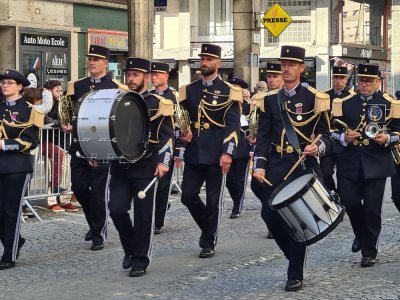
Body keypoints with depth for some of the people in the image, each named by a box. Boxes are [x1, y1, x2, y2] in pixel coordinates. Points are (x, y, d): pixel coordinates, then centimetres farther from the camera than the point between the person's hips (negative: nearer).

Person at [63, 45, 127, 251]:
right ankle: (94, 223, 27)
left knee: (98, 191, -2)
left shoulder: (115, 88, -2)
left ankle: (99, 234, 10)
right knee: (79, 187, 4)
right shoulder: (77, 86, 12)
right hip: (79, 146, 4)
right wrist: (66, 125, -4)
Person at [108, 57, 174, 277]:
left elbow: (167, 136, -6)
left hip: (145, 168, -4)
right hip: (120, 167, 4)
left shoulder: (158, 104, -2)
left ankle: (140, 261, 10)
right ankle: (130, 249, 18)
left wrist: (163, 162, -18)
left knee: (143, 216, 0)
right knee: (116, 209, -5)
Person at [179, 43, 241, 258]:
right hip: (193, 154, 4)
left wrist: (227, 152, -16)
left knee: (213, 200, 1)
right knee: (188, 196, 1)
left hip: (216, 155, -4)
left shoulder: (228, 92, -2)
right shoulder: (188, 90, 11)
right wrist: (183, 133, -6)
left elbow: (233, 126, -7)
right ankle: (208, 227, 26)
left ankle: (209, 243, 13)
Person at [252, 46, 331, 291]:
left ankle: (296, 274, 7)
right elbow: (263, 135, 6)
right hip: (276, 165, 4)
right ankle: (296, 256, 23)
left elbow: (324, 133, 1)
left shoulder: (314, 98, 0)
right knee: (269, 214, -1)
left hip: (304, 165, -3)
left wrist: (318, 147, -21)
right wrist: (259, 165, -3)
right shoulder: (270, 99, 9)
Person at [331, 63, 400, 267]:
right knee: (350, 203, -1)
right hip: (349, 164, 2)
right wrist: (344, 137, -12)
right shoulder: (344, 103, 7)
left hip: (376, 164, -2)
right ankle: (361, 236, 29)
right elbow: (333, 131, 8)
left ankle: (369, 252, 11)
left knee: (372, 208, -2)